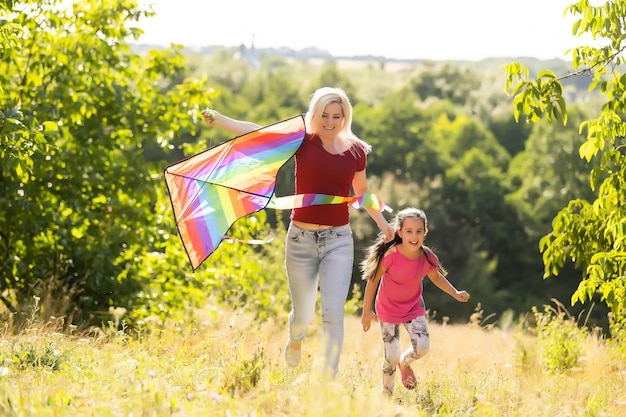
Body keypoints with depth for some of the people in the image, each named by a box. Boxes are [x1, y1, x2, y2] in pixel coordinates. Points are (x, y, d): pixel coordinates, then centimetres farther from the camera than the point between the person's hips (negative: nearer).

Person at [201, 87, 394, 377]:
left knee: (334, 313, -11)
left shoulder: (356, 151, 2)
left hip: (338, 239, 1)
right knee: (303, 314, 13)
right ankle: (295, 339, 49)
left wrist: (382, 222, 22)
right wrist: (219, 120, -35)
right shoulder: (303, 141, -6)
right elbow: (261, 133, -21)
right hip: (301, 239, -1)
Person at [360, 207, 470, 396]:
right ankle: (386, 395, 19)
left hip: (414, 308, 3)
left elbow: (436, 276, 7)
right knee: (391, 357, -4)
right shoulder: (391, 255, -28)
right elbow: (372, 281, -15)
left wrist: (456, 293, -5)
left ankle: (405, 363, 22)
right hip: (388, 310, -3)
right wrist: (366, 311, -7)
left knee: (422, 347, -13)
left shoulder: (427, 257, -17)